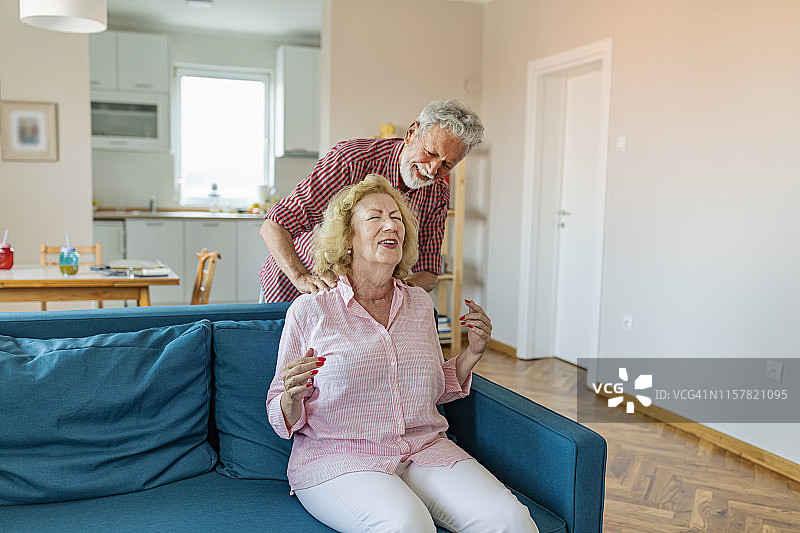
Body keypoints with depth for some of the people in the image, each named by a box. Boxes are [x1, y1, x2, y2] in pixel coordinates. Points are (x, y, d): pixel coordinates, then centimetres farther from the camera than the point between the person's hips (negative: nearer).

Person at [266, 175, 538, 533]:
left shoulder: (420, 303, 12)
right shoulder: (309, 311, -1)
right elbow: (282, 420, 3)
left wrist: (471, 355, 6)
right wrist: (292, 397, -20)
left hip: (423, 448, 4)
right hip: (337, 456, -3)